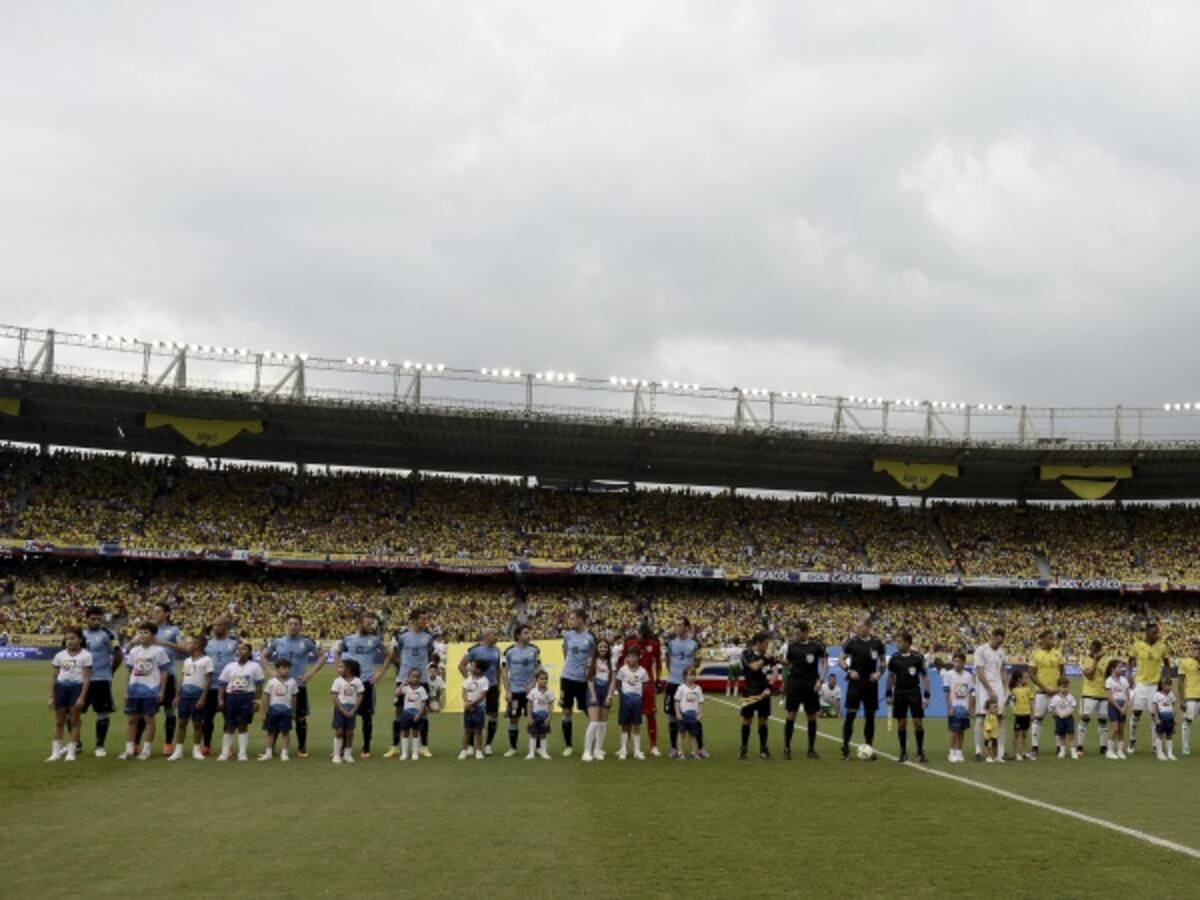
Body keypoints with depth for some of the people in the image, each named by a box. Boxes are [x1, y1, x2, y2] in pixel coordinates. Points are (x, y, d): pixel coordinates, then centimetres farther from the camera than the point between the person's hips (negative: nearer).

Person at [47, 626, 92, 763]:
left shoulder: (85, 655, -3)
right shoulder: (59, 655, 9)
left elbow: (87, 677, -6)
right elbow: (54, 676, 12)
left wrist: (82, 697, -13)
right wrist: (51, 696, 7)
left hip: (77, 687, -4)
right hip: (61, 687, 4)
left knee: (74, 721, 0)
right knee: (59, 721, 7)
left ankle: (71, 752, 6)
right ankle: (56, 752, 13)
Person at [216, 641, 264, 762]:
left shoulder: (254, 666, 2)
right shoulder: (230, 667, 9)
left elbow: (258, 685, 1)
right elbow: (222, 684, 8)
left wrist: (256, 700, -5)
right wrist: (220, 700, -1)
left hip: (247, 697, -2)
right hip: (231, 696, 2)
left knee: (243, 725, 0)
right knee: (230, 726, 6)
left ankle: (242, 753, 5)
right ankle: (225, 752, 13)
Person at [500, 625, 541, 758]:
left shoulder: (534, 650, 2)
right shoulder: (509, 651, -2)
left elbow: (538, 668, 5)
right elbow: (504, 672, 0)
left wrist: (533, 684, -8)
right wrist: (507, 691, -5)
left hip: (530, 690, 1)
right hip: (514, 691, -1)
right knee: (513, 719, 4)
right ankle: (512, 748, 14)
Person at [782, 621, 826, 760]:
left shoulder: (817, 646, -2)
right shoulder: (792, 645, 3)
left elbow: (825, 662, 4)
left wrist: (820, 679, -5)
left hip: (811, 685, 0)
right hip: (794, 682, 0)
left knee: (811, 717, 6)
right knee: (791, 715, -2)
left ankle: (812, 748, 16)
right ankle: (787, 748, 5)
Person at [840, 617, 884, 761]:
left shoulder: (877, 643, 1)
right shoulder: (852, 642, -3)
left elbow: (882, 661, 13)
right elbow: (842, 659, 5)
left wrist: (879, 673, -4)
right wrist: (849, 671, -11)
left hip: (871, 683, 2)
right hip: (855, 682, -2)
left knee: (870, 716, 6)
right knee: (850, 714, -4)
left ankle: (869, 748, 15)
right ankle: (845, 747, 4)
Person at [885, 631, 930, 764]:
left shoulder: (918, 658, -3)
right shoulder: (894, 658, 3)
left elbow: (924, 677, 0)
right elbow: (891, 677, 11)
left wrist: (926, 696, -7)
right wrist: (888, 694, 8)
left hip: (914, 692, -2)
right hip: (899, 692, 2)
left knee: (918, 723, -3)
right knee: (901, 723, 4)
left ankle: (920, 752, 10)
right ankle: (903, 753, 14)